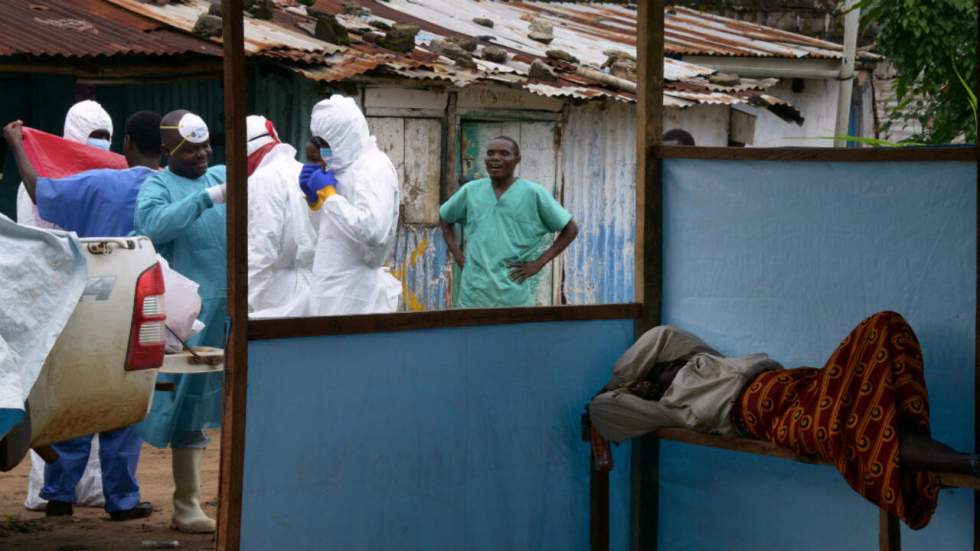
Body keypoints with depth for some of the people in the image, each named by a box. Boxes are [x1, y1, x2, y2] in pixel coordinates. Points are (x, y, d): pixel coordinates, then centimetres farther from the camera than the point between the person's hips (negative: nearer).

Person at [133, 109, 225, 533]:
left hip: (236, 307, 4)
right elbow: (154, 225, -20)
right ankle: (186, 506, 13)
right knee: (190, 404, 3)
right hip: (192, 311, -4)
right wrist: (208, 198, -24)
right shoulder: (158, 186, -1)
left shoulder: (224, 176, 14)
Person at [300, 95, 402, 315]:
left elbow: (373, 231, -26)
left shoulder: (374, 168, -12)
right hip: (336, 294, 9)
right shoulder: (346, 167, 16)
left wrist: (328, 194, -18)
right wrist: (314, 198, 7)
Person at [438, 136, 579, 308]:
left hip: (514, 297, -3)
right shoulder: (470, 191, 10)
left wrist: (538, 263, -2)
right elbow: (445, 219, 26)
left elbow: (570, 230, 5)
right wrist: (457, 254, 12)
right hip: (472, 296, 3)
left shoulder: (534, 194, 1)